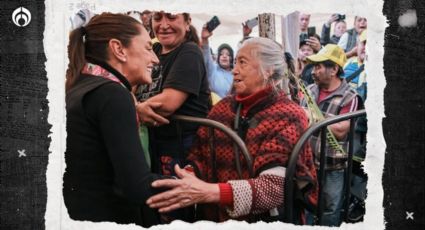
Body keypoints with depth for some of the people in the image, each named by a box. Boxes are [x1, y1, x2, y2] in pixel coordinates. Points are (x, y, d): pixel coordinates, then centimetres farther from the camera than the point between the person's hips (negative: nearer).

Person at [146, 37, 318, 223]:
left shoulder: (288, 117, -9)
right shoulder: (223, 107, 6)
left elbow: (275, 187, -20)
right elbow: (199, 158, 6)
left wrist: (208, 191, -31)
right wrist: (188, 178, -17)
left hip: (265, 222, -3)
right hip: (214, 218, 3)